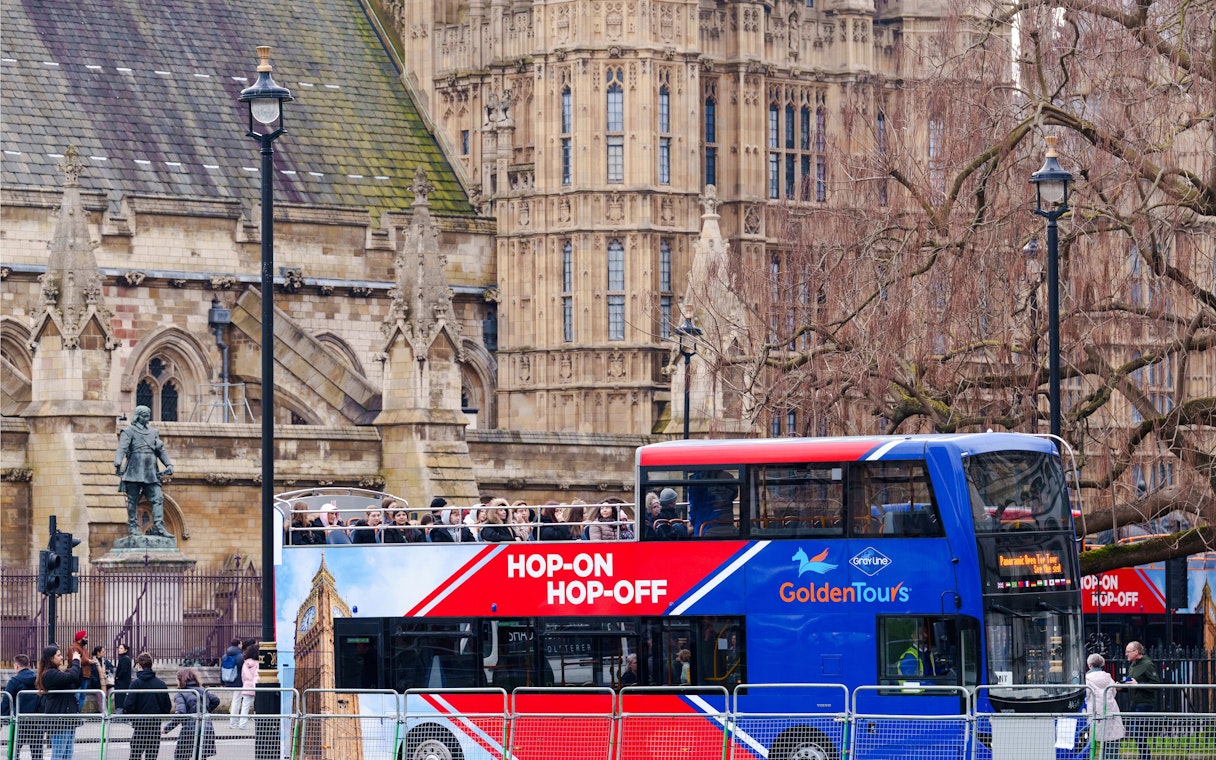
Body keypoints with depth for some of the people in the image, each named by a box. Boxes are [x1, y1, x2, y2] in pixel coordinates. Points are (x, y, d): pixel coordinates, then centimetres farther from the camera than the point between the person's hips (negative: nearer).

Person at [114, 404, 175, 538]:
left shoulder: (153, 432, 21)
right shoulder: (128, 431, 3)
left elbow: (160, 449, 23)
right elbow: (122, 448, -10)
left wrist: (168, 464, 10)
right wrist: (118, 464, -26)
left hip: (151, 472, 5)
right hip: (134, 471, -5)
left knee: (158, 498, -6)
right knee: (133, 500, -2)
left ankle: (159, 527, -9)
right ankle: (133, 528, 3)